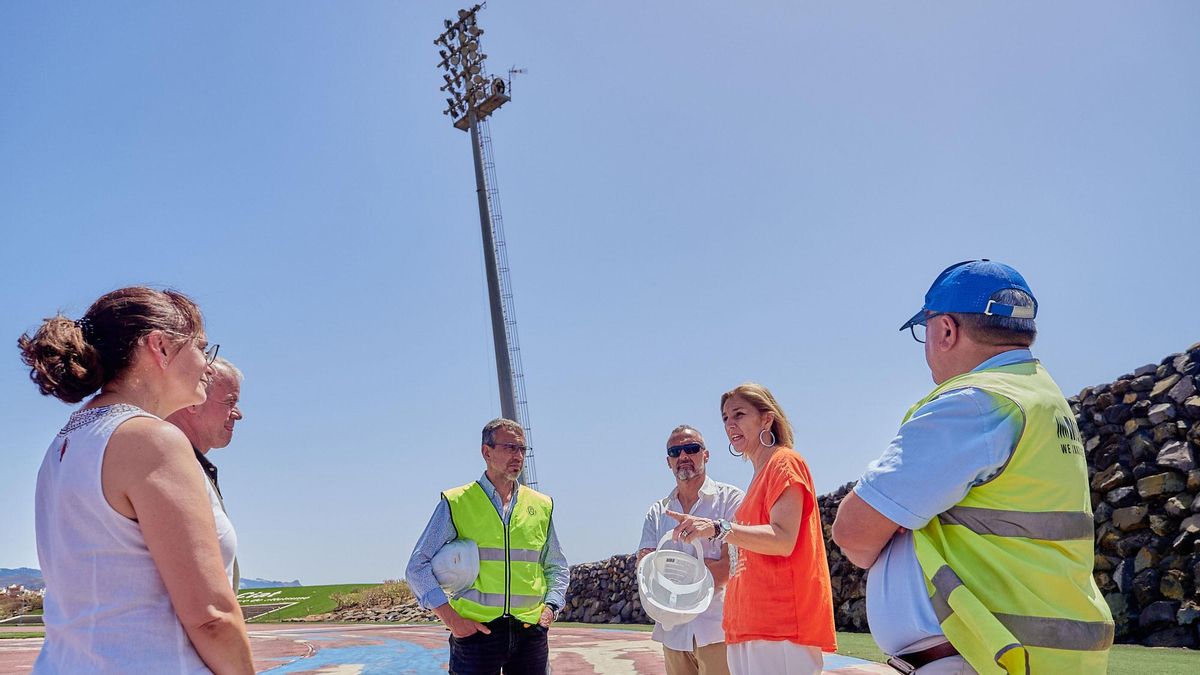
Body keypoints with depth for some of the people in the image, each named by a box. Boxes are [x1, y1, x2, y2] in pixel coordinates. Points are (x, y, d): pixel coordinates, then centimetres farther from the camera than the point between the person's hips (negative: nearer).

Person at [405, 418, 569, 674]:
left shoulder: (541, 506, 11)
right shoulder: (456, 503, 0)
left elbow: (557, 567, 20)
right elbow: (418, 568, -1)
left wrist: (550, 607, 3)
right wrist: (451, 619, -9)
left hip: (530, 629, 3)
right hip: (476, 630, -3)